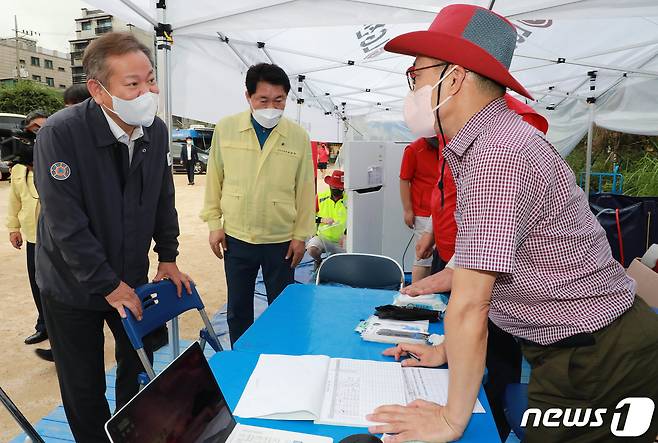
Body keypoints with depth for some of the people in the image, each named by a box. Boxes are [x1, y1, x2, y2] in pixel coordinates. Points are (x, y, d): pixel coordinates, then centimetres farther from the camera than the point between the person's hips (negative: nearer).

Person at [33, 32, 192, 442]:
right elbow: (66, 223, -24)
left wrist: (168, 257, 3)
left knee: (140, 366, 18)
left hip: (132, 278, 5)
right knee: (83, 385, 12)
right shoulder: (60, 133, -24)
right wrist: (108, 286, -20)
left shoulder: (156, 131, -7)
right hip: (73, 286, -4)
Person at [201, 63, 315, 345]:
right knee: (238, 310, 15)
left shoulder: (298, 137, -4)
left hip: (281, 240, -1)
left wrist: (301, 235, 0)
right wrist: (214, 223, 2)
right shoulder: (225, 129, -3)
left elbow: (305, 189, -1)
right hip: (236, 237, 1)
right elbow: (214, 179, 4)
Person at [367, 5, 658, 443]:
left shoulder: (499, 153, -27)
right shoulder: (481, 146, 4)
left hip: (600, 363, -8)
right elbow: (474, 270, 9)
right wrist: (445, 350, 12)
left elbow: (470, 305, -27)